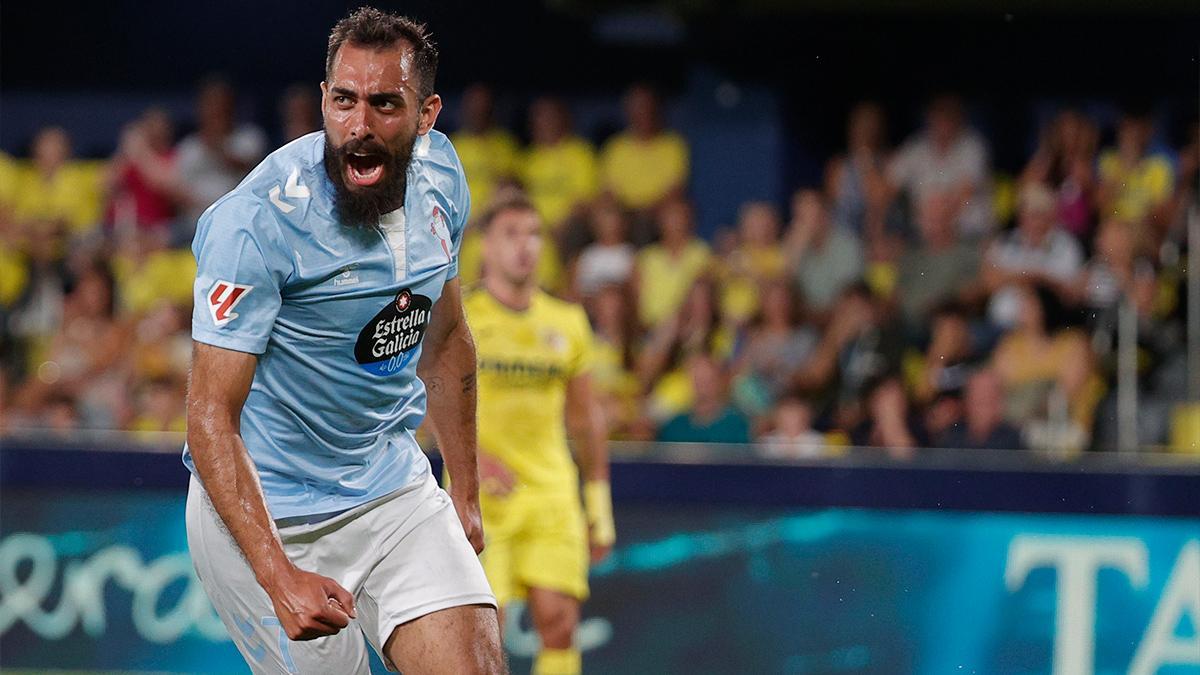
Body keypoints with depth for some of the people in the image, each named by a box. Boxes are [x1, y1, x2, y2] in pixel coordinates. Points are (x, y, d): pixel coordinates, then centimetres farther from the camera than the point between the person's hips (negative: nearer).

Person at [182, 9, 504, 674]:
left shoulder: (440, 175, -2)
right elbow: (211, 420, -25)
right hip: (266, 512, -5)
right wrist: (280, 580, -35)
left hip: (394, 487, 5)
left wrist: (466, 495, 20)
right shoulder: (258, 221, -24)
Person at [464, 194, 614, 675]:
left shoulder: (567, 323, 11)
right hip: (482, 494, -3)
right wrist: (473, 455, -19)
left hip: (551, 495, 3)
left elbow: (585, 418, 18)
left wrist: (599, 506, 16)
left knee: (559, 623, -7)